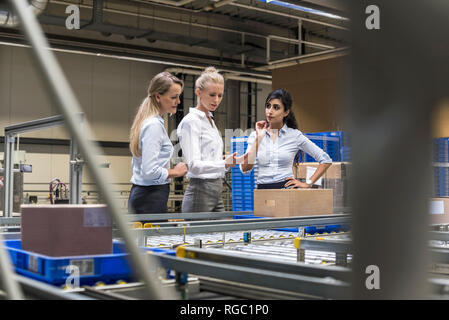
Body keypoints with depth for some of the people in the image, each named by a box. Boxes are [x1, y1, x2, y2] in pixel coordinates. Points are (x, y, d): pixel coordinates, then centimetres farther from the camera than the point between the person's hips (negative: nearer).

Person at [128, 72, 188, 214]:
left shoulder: (151, 122, 15)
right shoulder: (154, 125, -15)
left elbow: (135, 165, 24)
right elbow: (150, 171, -22)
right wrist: (175, 172, -9)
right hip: (151, 198, -10)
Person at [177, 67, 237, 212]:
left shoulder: (210, 120, 16)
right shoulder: (190, 121, -12)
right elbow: (194, 165, -22)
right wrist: (225, 163, -34)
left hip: (216, 192, 9)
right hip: (200, 193, -9)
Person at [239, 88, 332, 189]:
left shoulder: (295, 135, 3)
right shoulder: (255, 135, 8)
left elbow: (326, 160, 7)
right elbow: (245, 168, -5)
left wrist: (308, 183, 0)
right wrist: (258, 138, -7)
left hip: (286, 188, -2)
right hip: (263, 190, 2)